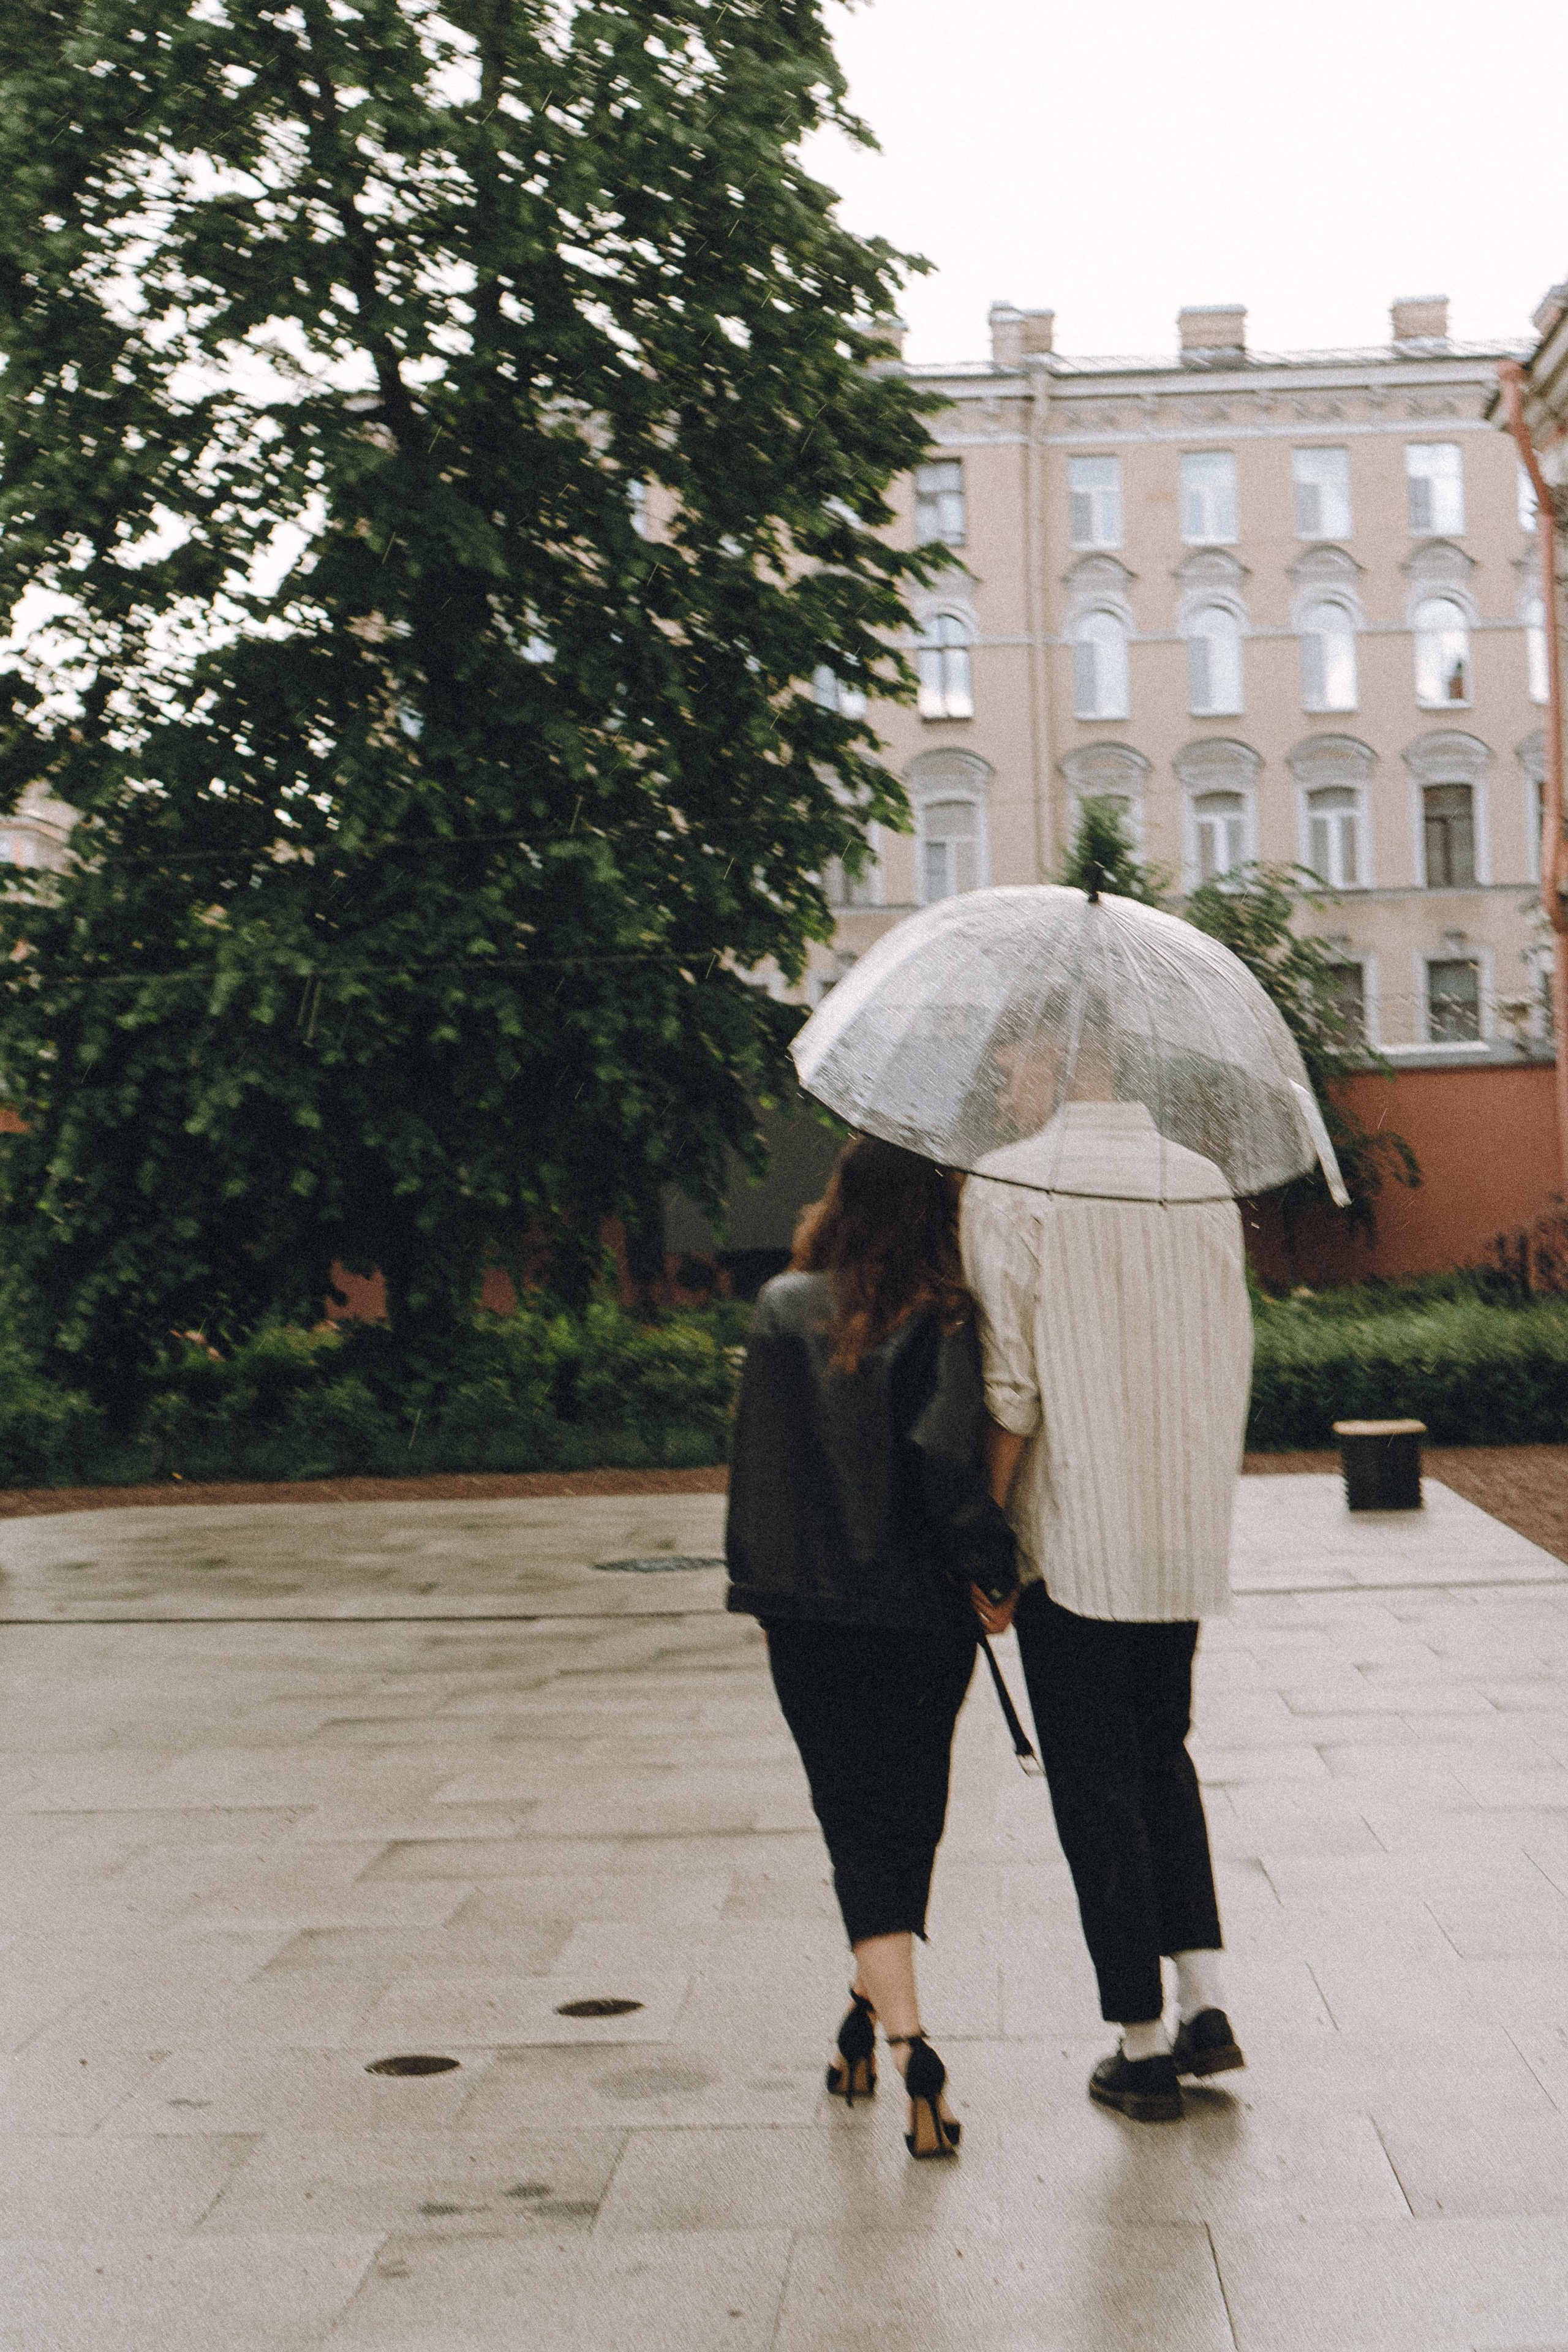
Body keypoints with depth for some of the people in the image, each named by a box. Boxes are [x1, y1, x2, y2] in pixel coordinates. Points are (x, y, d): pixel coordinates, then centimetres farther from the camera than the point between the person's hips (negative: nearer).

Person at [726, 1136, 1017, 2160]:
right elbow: (950, 1469, -19)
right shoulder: (941, 1326, -11)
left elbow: (755, 1461, 2)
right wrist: (994, 1571, -5)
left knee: (858, 1820, 4)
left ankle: (900, 2031, -10)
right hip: (920, 1613, -1)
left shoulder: (783, 1312, -2)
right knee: (907, 1818, 16)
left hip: (804, 1613, 2)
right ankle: (878, 2013, 31)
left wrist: (762, 1586, 12)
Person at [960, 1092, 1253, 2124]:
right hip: (1188, 1536, 5)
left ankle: (1144, 2046, 14)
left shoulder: (1010, 1186, -12)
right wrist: (1201, 1497, 16)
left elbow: (1010, 1387, -15)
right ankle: (1205, 2003, 17)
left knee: (1096, 1785, 7)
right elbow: (1234, 1367, 5)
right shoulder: (1206, 1185, 2)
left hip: (1073, 1537, -5)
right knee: (1161, 1752, 22)